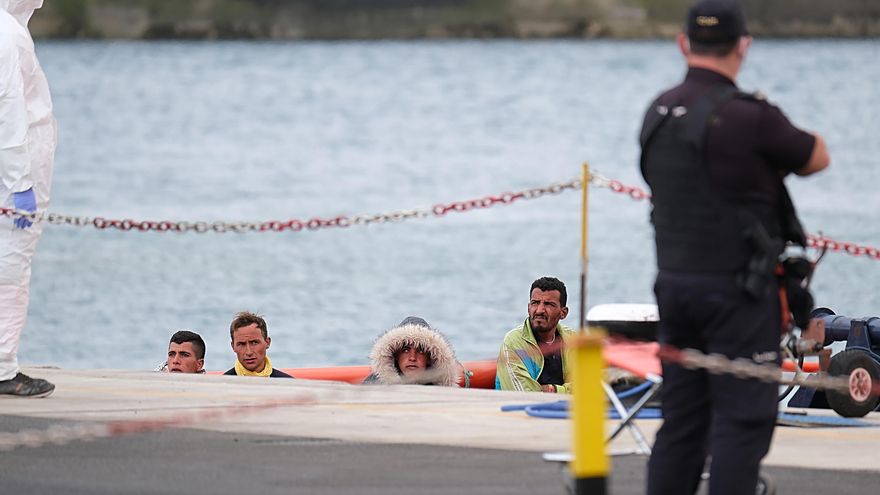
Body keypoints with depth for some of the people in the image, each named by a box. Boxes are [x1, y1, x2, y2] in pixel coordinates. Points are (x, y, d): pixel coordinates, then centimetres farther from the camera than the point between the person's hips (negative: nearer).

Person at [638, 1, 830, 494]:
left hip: (673, 282, 7)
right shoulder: (747, 116, -17)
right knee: (744, 417, -3)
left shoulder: (658, 114, 7)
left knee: (681, 421, 11)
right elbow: (817, 157, -2)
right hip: (737, 290, -7)